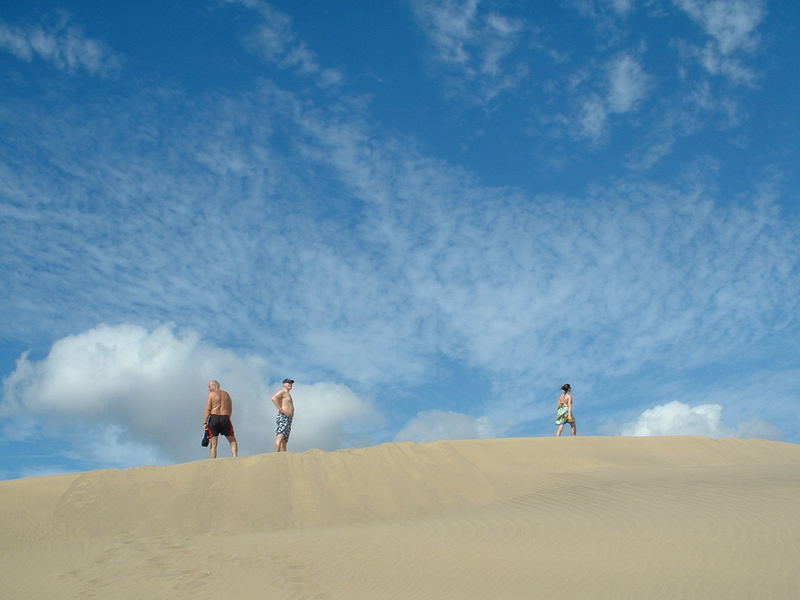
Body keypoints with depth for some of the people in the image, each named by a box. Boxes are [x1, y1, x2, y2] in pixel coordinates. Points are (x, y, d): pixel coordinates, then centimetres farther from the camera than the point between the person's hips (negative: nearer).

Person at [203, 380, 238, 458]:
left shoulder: (211, 394, 3)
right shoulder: (226, 394, 16)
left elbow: (208, 409, -5)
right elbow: (230, 409, 12)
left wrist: (205, 422, -6)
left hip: (214, 418, -2)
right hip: (225, 418, 3)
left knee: (213, 444, 0)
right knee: (233, 441, 12)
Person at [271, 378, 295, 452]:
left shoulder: (288, 395, 29)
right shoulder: (282, 392, 0)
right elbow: (274, 398, -21)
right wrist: (281, 410, -21)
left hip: (288, 420, 10)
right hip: (283, 418, -10)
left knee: (284, 441, 2)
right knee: (280, 436, -22)